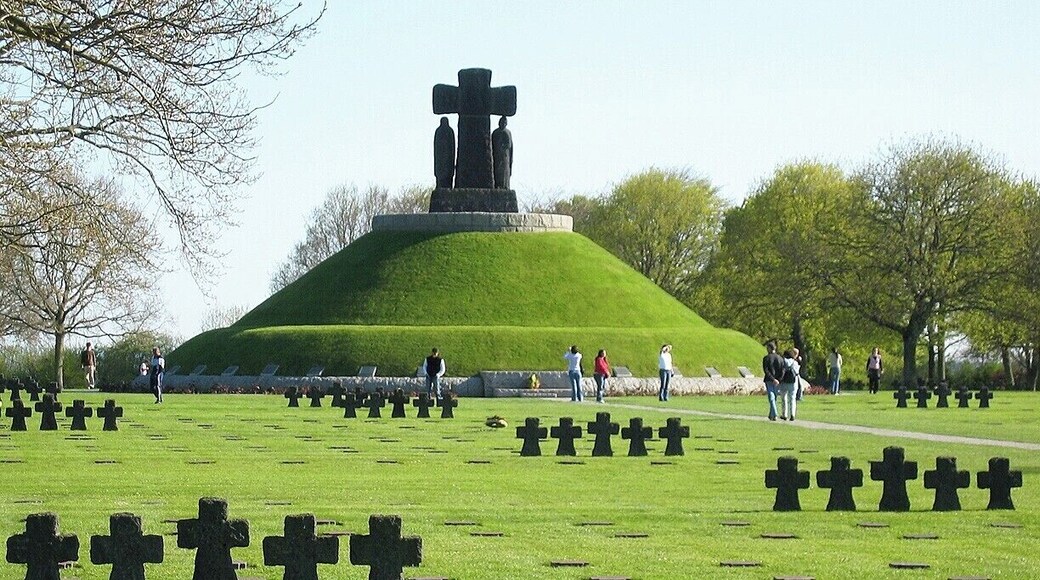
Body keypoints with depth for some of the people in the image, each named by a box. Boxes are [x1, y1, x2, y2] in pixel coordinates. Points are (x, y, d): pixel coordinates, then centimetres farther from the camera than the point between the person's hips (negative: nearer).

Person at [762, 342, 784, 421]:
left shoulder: (766, 358, -7)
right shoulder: (780, 358, 2)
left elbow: (766, 371, -15)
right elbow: (782, 370, -5)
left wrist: (773, 379, -15)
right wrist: (779, 380, -10)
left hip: (769, 381, -3)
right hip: (778, 381, 3)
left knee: (772, 398, -4)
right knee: (774, 398, 16)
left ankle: (774, 415, -15)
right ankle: (771, 415, 24)